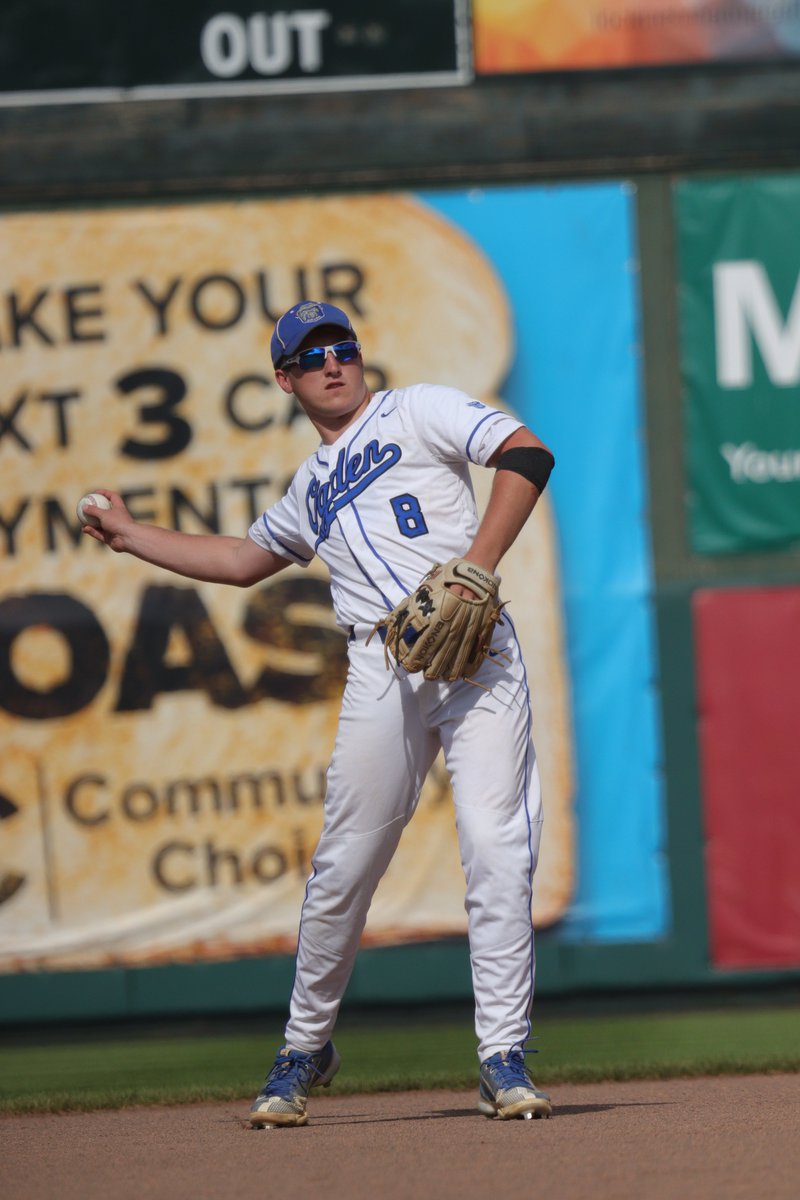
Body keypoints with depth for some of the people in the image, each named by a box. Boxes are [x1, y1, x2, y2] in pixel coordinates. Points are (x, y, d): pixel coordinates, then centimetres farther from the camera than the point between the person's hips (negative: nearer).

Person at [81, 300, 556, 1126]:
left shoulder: (418, 412, 8)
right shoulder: (312, 488, 25)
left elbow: (527, 455, -5)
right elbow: (242, 559, 40)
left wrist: (477, 564, -14)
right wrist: (131, 536, 39)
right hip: (382, 675, 4)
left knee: (496, 848, -13)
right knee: (344, 864, 0)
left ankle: (503, 1058, -10)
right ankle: (306, 1049, 16)